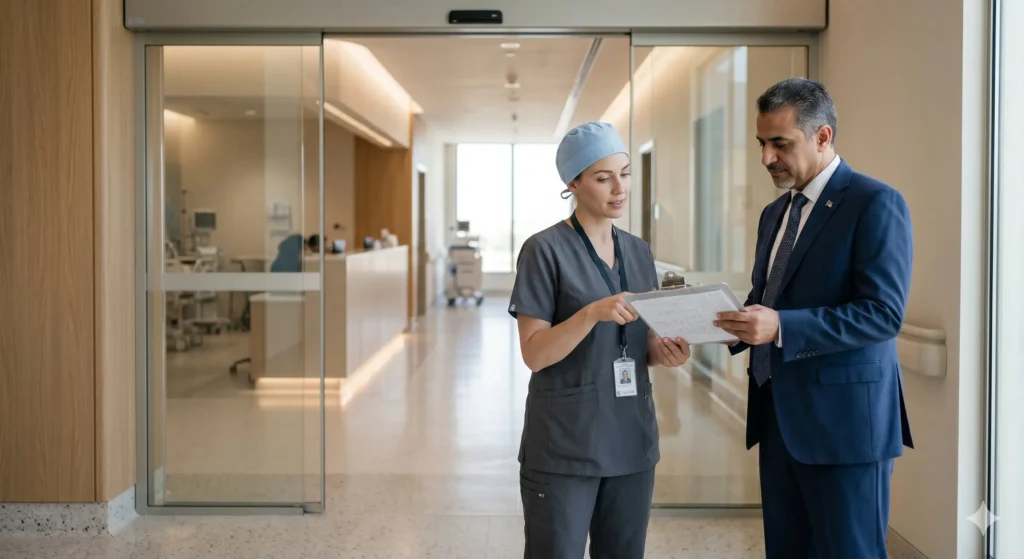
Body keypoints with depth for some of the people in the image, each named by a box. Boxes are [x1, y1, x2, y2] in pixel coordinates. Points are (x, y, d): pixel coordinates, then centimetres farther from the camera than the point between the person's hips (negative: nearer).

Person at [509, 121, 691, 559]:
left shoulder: (638, 252, 9)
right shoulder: (545, 250, -9)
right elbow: (535, 354, -14)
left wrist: (664, 352, -7)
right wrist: (592, 312, -28)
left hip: (631, 438, 6)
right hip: (564, 444, -5)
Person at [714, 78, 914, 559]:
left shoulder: (875, 203, -10)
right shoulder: (774, 213, 15)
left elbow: (883, 313, -19)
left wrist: (781, 327, -28)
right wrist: (737, 321, -2)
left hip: (843, 418, -8)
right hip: (778, 416, 8)